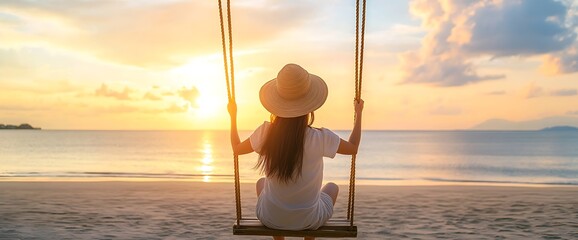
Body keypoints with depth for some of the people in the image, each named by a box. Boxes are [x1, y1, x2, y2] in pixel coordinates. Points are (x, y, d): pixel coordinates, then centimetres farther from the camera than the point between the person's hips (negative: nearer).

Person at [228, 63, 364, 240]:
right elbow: (353, 148, -4)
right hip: (308, 220, -1)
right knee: (332, 187, 31)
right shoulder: (320, 138, -23)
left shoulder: (266, 133, -18)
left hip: (271, 219, 1)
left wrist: (233, 116, 14)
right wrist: (358, 113, 9)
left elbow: (236, 148, 1)